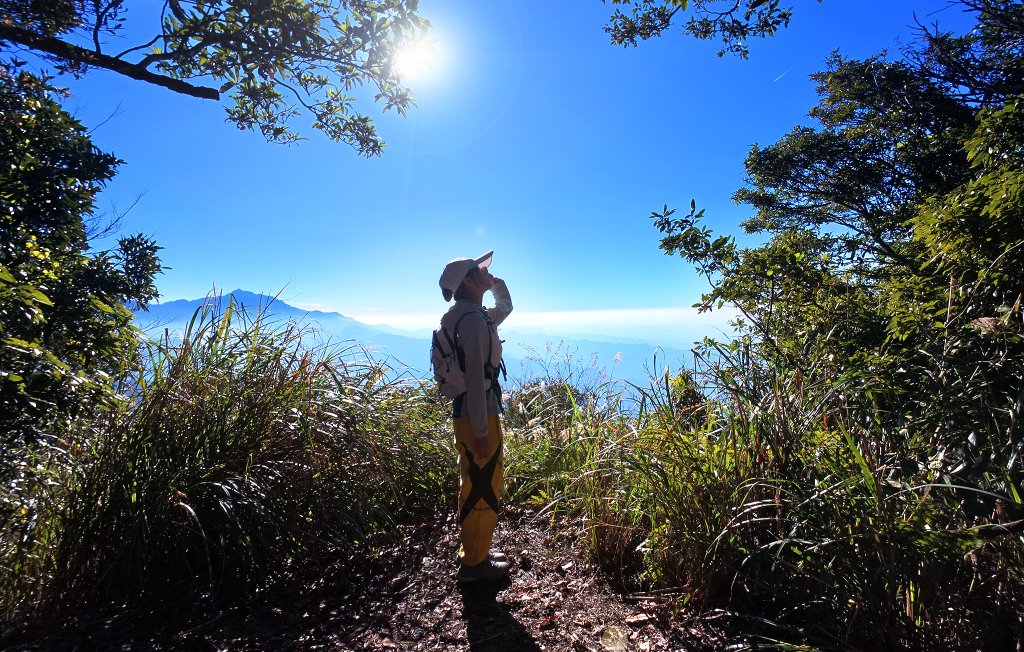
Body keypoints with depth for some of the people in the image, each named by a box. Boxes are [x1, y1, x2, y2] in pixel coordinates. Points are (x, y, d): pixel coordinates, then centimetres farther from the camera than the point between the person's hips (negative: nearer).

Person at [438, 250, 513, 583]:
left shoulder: (472, 316, 11)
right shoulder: (473, 320, -19)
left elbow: (505, 308, 31)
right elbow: (475, 379, -24)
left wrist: (495, 282, 14)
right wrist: (480, 430, -22)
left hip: (475, 414, 10)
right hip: (477, 416, -10)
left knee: (478, 486, 20)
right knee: (483, 489, 2)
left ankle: (475, 551, 35)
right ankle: (473, 563, 17)